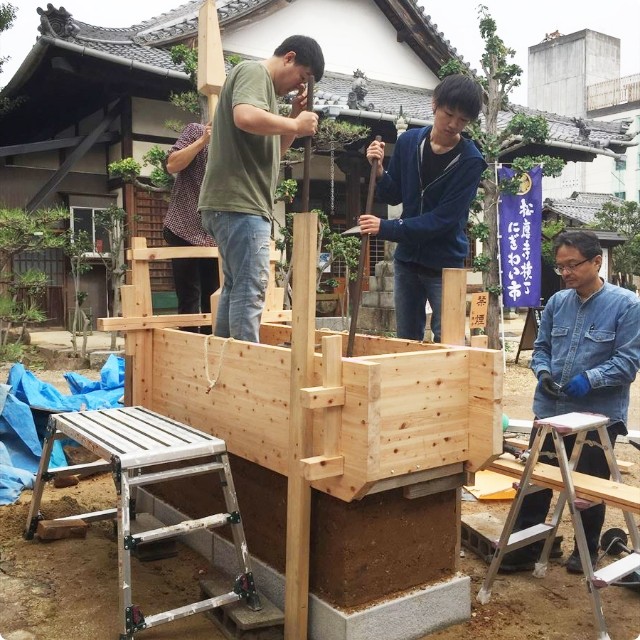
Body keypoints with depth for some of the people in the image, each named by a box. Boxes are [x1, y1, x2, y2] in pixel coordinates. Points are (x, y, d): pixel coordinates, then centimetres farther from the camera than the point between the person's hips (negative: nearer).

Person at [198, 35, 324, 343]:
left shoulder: (264, 85, 25)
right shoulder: (253, 71, -5)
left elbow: (272, 149, 28)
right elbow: (246, 117, -27)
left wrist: (295, 117, 13)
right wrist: (295, 124, -13)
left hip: (241, 203, 11)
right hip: (238, 202, -11)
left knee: (236, 287, 14)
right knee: (250, 289, -13)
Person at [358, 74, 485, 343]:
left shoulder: (470, 161, -14)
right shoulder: (409, 141, -1)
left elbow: (444, 219, -20)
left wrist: (386, 228, -23)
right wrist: (379, 170, -11)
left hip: (444, 265, -4)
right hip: (407, 259, 4)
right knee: (406, 340, 12)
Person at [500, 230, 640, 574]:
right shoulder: (557, 302, 3)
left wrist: (590, 379, -24)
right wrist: (543, 372, -9)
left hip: (598, 415, -4)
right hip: (549, 411, 4)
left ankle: (586, 551, 36)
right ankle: (524, 549, 22)